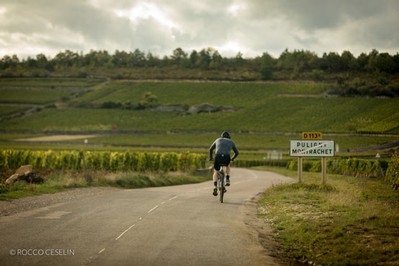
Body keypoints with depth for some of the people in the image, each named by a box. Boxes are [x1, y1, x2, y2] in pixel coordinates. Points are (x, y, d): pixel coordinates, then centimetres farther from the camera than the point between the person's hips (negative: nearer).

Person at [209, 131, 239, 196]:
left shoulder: (218, 140, 28)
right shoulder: (231, 142, 25)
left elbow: (211, 149, 34)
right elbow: (236, 152, 26)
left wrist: (211, 158, 49)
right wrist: (232, 159, 44)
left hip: (218, 157, 0)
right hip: (226, 158, 0)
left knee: (215, 172, 21)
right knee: (227, 165, 37)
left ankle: (215, 187, 1)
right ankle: (227, 180, 24)